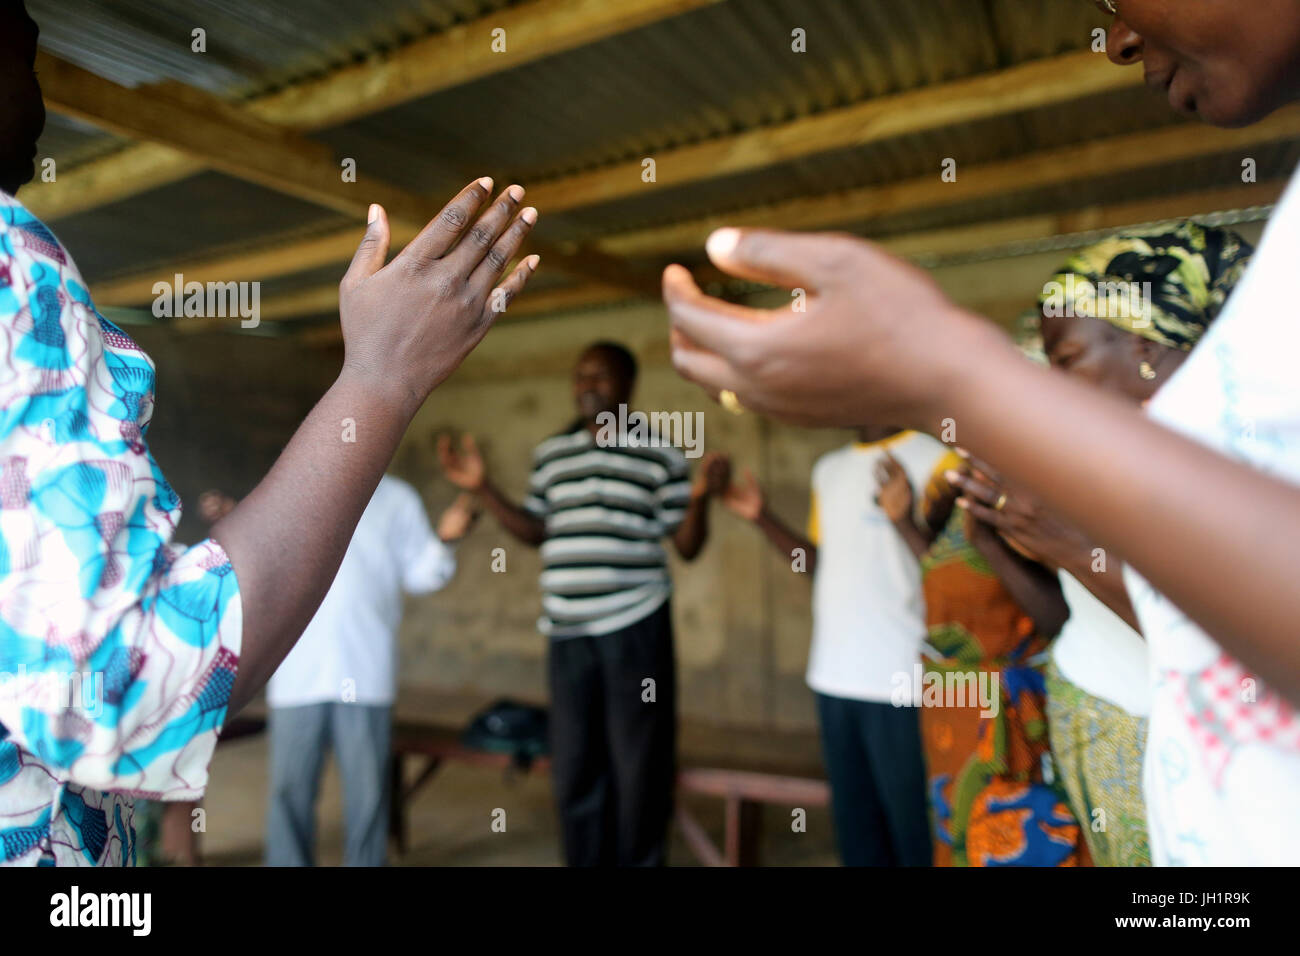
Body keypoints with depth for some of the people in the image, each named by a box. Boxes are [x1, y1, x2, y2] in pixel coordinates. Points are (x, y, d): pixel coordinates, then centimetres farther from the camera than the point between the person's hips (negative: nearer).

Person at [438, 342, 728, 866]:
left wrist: (700, 497, -17)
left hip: (636, 628, -3)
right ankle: (585, 861, 29)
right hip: (567, 632, 4)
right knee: (574, 765, 11)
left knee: (638, 764, 6)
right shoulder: (550, 454, 12)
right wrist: (482, 487, 9)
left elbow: (687, 546, 1)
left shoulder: (660, 458, 0)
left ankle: (638, 860, 26)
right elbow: (536, 531, 16)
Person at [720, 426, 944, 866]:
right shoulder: (829, 468, 14)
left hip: (900, 680, -6)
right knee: (854, 826, 16)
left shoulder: (931, 459, -7)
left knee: (912, 827, 4)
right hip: (834, 674, 6)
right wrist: (761, 517, 12)